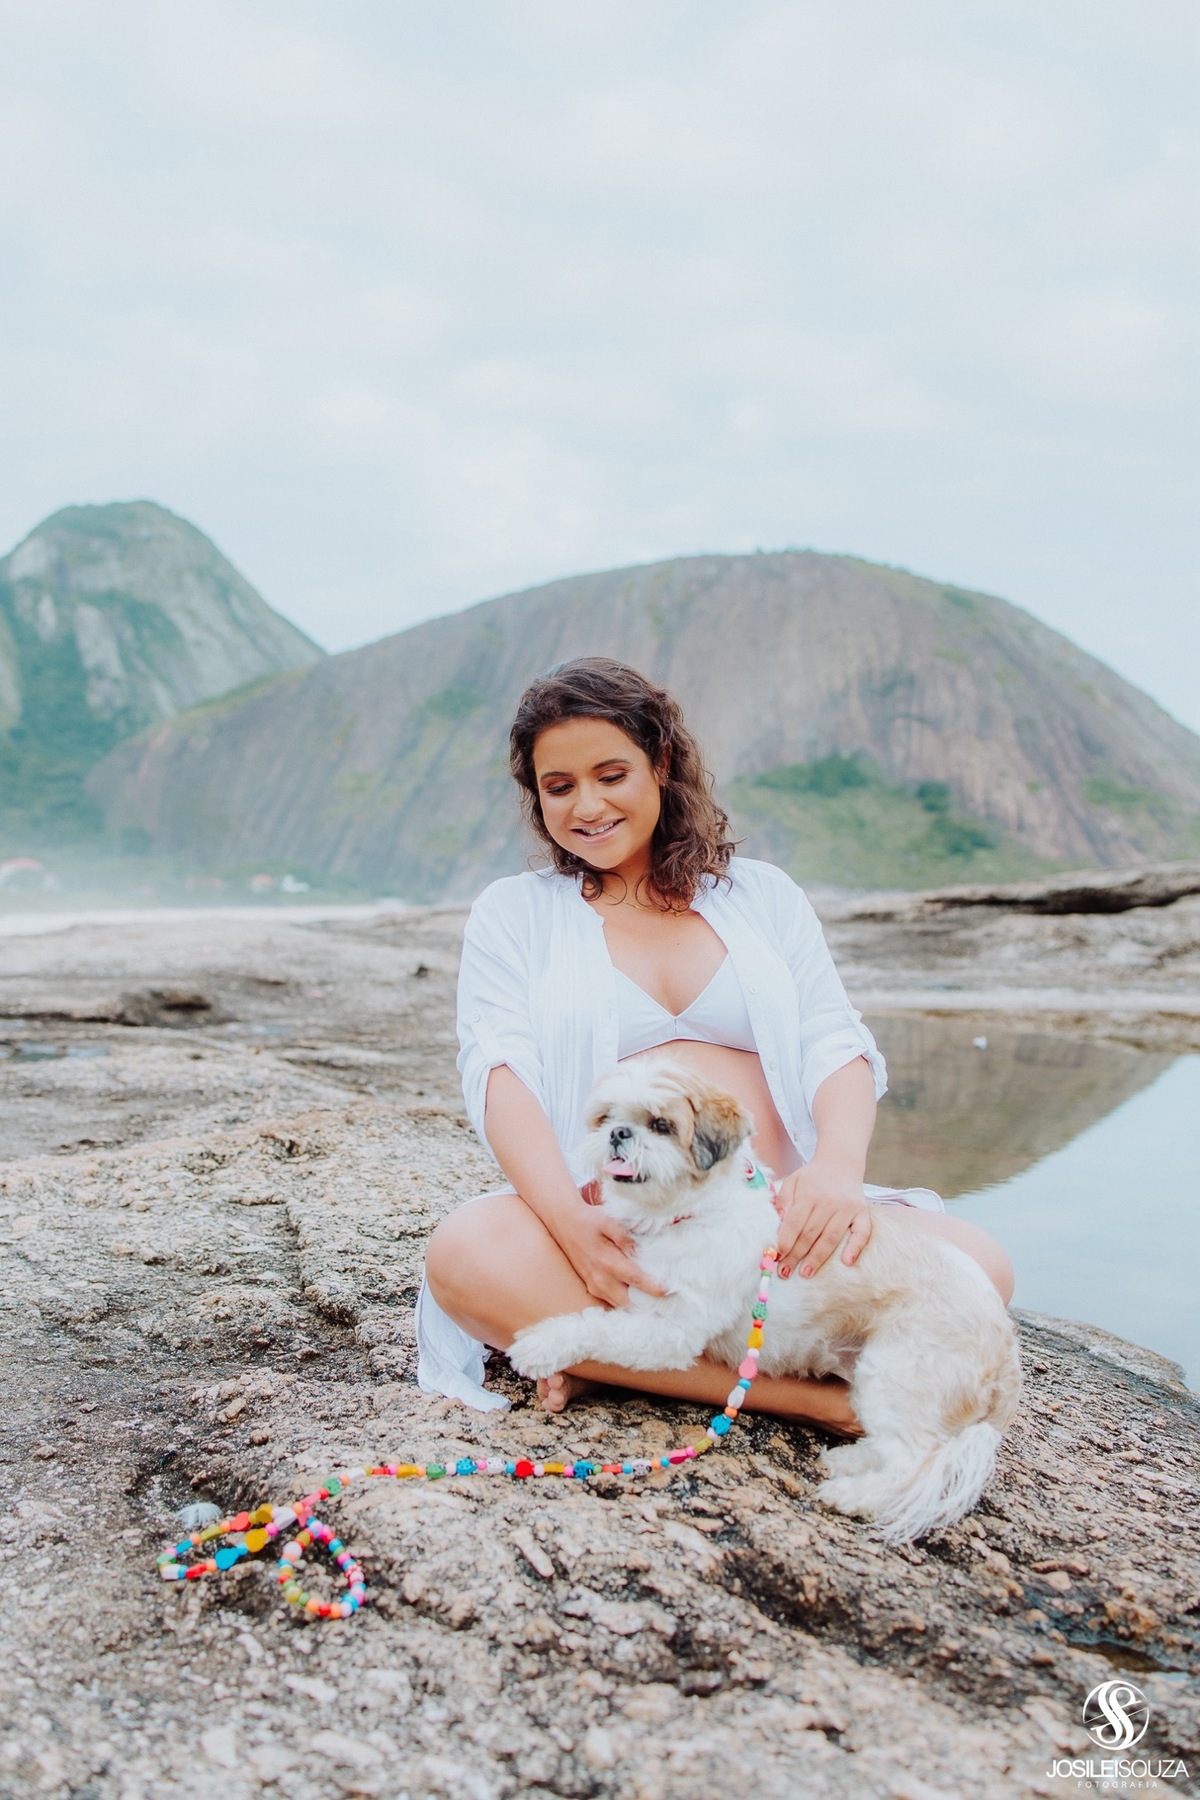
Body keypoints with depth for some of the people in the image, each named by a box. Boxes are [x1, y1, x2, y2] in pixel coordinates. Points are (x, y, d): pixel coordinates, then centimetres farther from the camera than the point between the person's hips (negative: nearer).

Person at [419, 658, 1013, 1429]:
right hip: (611, 1230, -1)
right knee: (466, 1253, -34)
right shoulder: (512, 912, 13)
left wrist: (839, 1163, -18)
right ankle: (806, 1393, -28)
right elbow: (501, 1074, -3)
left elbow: (835, 1045, 6)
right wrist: (570, 1219, -24)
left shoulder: (763, 893, 17)